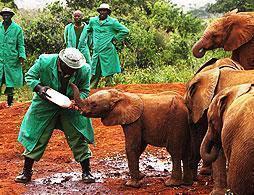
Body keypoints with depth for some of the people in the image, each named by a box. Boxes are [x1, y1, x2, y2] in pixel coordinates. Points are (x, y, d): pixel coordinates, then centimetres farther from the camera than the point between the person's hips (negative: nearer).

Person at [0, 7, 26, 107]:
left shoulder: (17, 28, 2)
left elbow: (21, 44, 3)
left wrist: (22, 56, -10)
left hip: (12, 59, -2)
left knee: (11, 81, 3)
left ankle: (10, 100, 14)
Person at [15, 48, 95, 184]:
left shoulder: (84, 70, -21)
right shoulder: (44, 62, -24)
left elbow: (84, 91, -7)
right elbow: (29, 76, -9)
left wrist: (76, 100, -28)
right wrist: (39, 87, -29)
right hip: (46, 103, 0)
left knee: (78, 137, 0)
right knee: (36, 136, 2)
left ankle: (86, 172, 14)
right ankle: (26, 172, 15)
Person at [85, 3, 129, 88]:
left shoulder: (112, 22, -1)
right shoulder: (93, 21, 10)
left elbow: (125, 31, 0)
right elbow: (87, 30, 29)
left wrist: (115, 39, -2)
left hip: (108, 52, -3)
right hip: (96, 52, 4)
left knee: (108, 73, -1)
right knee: (94, 74, 6)